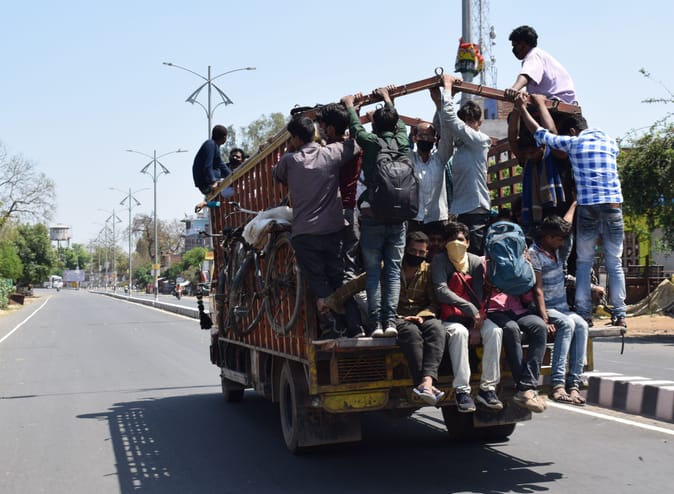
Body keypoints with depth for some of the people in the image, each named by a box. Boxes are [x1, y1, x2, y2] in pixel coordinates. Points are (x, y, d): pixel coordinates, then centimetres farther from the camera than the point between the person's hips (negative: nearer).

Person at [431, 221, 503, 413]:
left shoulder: (476, 262, 8)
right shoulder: (439, 261, -1)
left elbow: (479, 296, -1)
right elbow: (441, 291, -16)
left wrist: (477, 326, -15)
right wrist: (471, 309, -23)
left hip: (472, 318, 4)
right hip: (449, 319, -3)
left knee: (494, 331, -25)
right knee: (459, 332, -35)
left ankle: (488, 388, -20)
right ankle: (462, 390, -33)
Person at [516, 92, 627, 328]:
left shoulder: (573, 143, 4)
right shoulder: (610, 142, 15)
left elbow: (540, 133, 9)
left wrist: (523, 108, 22)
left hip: (588, 208, -2)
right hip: (613, 205, 3)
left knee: (583, 263, 5)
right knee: (615, 263, 7)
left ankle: (584, 314, 1)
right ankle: (620, 314, 4)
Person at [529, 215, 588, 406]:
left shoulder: (556, 250, 14)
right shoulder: (533, 254, -10)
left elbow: (565, 225, 36)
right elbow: (538, 290, -17)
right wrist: (544, 319, -25)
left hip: (563, 307, 7)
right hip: (546, 309, -7)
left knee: (581, 325, -24)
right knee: (567, 324, -34)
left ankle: (574, 383, -31)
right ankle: (558, 384, -39)